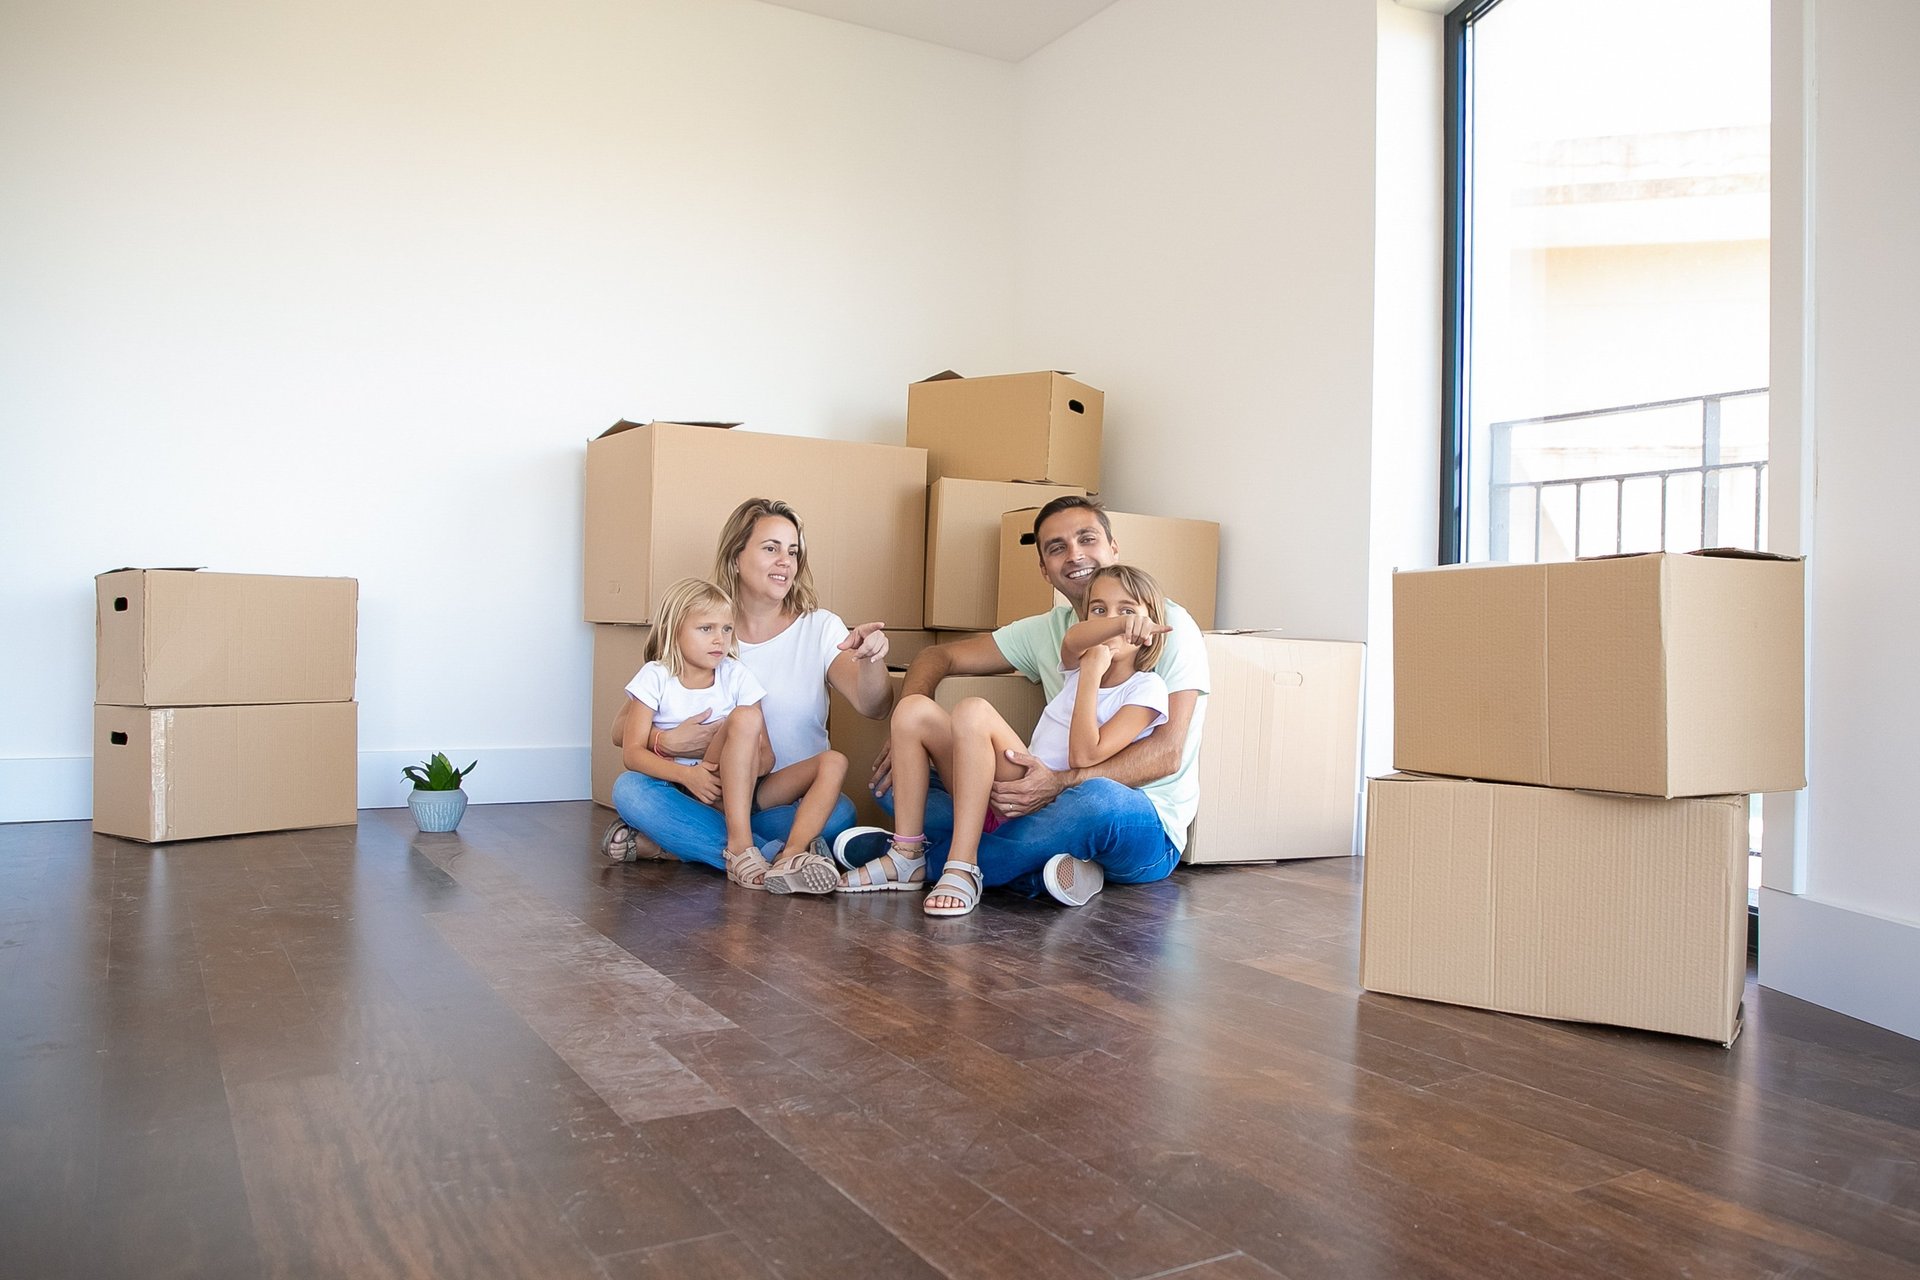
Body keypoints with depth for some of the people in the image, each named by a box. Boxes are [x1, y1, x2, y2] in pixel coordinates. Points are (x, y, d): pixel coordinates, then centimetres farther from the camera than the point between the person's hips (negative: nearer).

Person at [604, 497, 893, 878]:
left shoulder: (820, 628, 4)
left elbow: (873, 707, -12)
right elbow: (622, 731, 2)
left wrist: (871, 661, -34)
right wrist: (667, 742, -20)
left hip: (791, 806, -1)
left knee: (838, 815, -33)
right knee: (629, 788, -24)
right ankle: (774, 855, -32)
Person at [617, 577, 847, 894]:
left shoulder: (736, 675, 8)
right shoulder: (656, 677, 2)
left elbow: (766, 755, 2)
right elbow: (632, 752, -8)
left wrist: (738, 766, -22)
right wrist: (687, 774, -24)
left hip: (743, 790, 5)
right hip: (695, 793, -5)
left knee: (833, 762, -14)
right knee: (745, 717, -29)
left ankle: (791, 856, -39)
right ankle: (740, 848, -35)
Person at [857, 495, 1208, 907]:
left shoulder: (1168, 626, -6)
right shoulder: (1046, 632, 11)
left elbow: (1167, 753, -16)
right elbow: (938, 657, 13)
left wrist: (1062, 782, -30)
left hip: (1149, 829, -5)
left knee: (1099, 799, -42)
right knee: (895, 780, -4)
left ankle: (919, 860, -24)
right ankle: (1039, 871, -22)